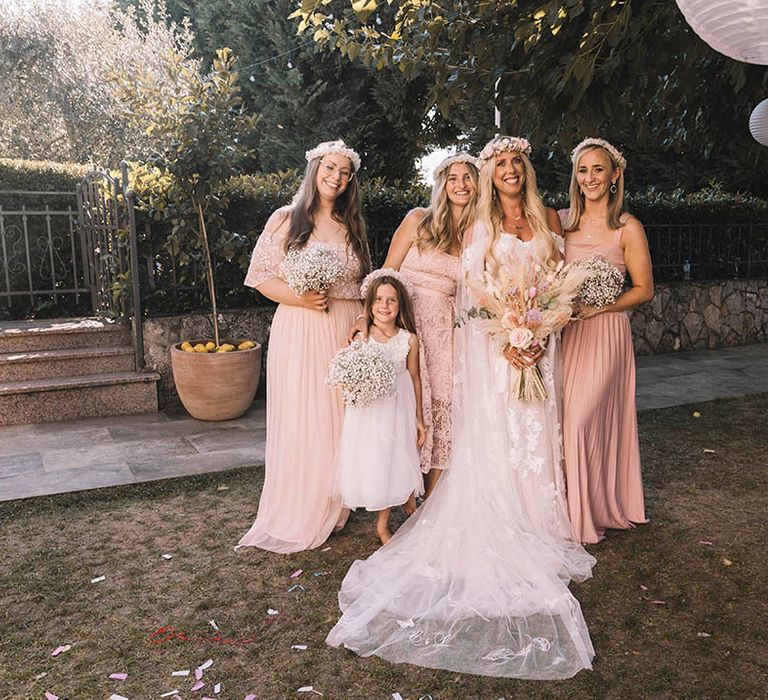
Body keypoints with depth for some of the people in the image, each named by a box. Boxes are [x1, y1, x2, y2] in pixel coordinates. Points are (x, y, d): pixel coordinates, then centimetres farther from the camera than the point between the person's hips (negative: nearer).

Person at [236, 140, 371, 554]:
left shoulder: (352, 225, 15)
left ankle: (332, 510, 22)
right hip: (299, 332, -3)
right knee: (299, 420, -1)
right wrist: (300, 298, -17)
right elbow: (261, 277, -1)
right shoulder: (286, 219, 2)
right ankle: (296, 517, 14)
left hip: (347, 332, 4)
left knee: (341, 420, 6)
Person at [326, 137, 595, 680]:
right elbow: (472, 292, -6)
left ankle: (538, 527, 19)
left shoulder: (547, 220, 11)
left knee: (535, 431, 7)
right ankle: (497, 537, 6)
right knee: (493, 436, -3)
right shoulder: (480, 227, 3)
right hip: (491, 343, -3)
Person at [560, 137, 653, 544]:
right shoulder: (563, 221, 9)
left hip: (605, 331, -4)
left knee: (582, 420, -8)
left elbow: (643, 290, -3)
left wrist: (596, 306, -14)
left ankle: (587, 515, 10)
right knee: (560, 419, 5)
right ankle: (566, 506, 22)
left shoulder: (627, 228, -4)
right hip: (565, 332, 5)